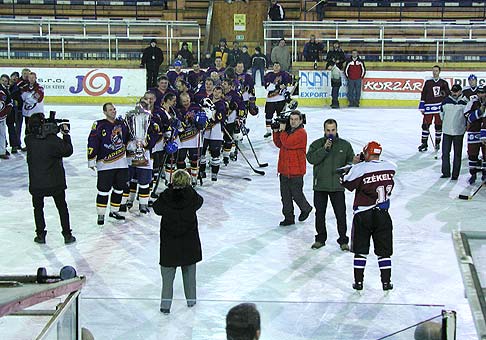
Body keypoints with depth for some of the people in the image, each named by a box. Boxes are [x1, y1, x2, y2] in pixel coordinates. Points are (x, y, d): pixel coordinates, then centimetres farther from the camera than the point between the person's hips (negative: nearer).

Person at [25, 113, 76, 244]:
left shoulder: (29, 140, -11)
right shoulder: (53, 140, -18)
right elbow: (68, 151, -7)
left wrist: (49, 130, 7)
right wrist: (66, 134, 1)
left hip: (36, 183, 1)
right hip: (55, 182, -1)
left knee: (38, 208, 20)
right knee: (62, 207, 15)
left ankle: (40, 235, 19)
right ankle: (67, 235, 17)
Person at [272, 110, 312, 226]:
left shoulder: (301, 133, -14)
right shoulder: (288, 130, 12)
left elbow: (287, 143, -24)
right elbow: (279, 144, 15)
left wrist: (282, 130, -13)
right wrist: (276, 132, 3)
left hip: (296, 170, -8)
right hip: (284, 169, 8)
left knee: (296, 194, 2)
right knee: (285, 195, 8)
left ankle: (306, 208, 30)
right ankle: (289, 217, 16)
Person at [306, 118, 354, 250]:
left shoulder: (345, 145, 4)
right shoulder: (316, 144, 2)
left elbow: (352, 160, 10)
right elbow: (311, 159, -13)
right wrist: (324, 149, -20)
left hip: (337, 185, -1)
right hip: (320, 185, 1)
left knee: (340, 213, -1)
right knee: (320, 213, 10)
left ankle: (343, 240, 11)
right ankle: (320, 239, 24)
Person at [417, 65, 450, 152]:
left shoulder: (443, 83, 4)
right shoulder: (428, 82, 5)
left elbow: (448, 94, 8)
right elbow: (423, 94, 5)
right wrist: (422, 107, 2)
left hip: (440, 107, 0)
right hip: (429, 106, 0)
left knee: (439, 125, 5)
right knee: (425, 125, -2)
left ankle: (437, 143, 19)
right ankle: (424, 143, 6)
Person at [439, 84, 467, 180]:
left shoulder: (464, 103, -6)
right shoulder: (446, 101, 1)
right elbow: (442, 114, 14)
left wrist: (465, 126, 4)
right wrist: (446, 123, 12)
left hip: (458, 132, -2)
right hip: (447, 131, 2)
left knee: (457, 154, 5)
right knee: (445, 152, 6)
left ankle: (455, 174, 13)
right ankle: (446, 173, 18)